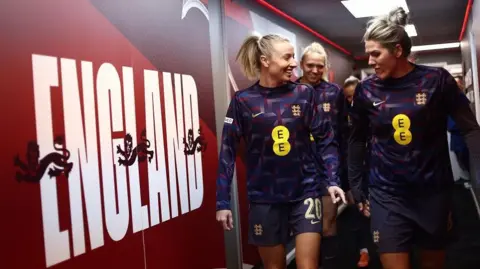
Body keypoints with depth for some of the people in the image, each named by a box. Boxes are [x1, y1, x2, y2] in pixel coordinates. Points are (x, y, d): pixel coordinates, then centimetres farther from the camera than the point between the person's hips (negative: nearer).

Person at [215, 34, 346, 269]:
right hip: (264, 198, 0)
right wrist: (223, 201, -6)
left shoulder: (305, 94, -2)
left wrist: (332, 180, -9)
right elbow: (228, 152, -4)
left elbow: (325, 140, 2)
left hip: (305, 192, 0)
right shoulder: (243, 100, -5)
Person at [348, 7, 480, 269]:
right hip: (387, 193, 0)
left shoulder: (436, 80, -8)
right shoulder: (366, 89, -3)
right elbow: (357, 139, 8)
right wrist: (355, 185, 9)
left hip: (433, 190, 0)